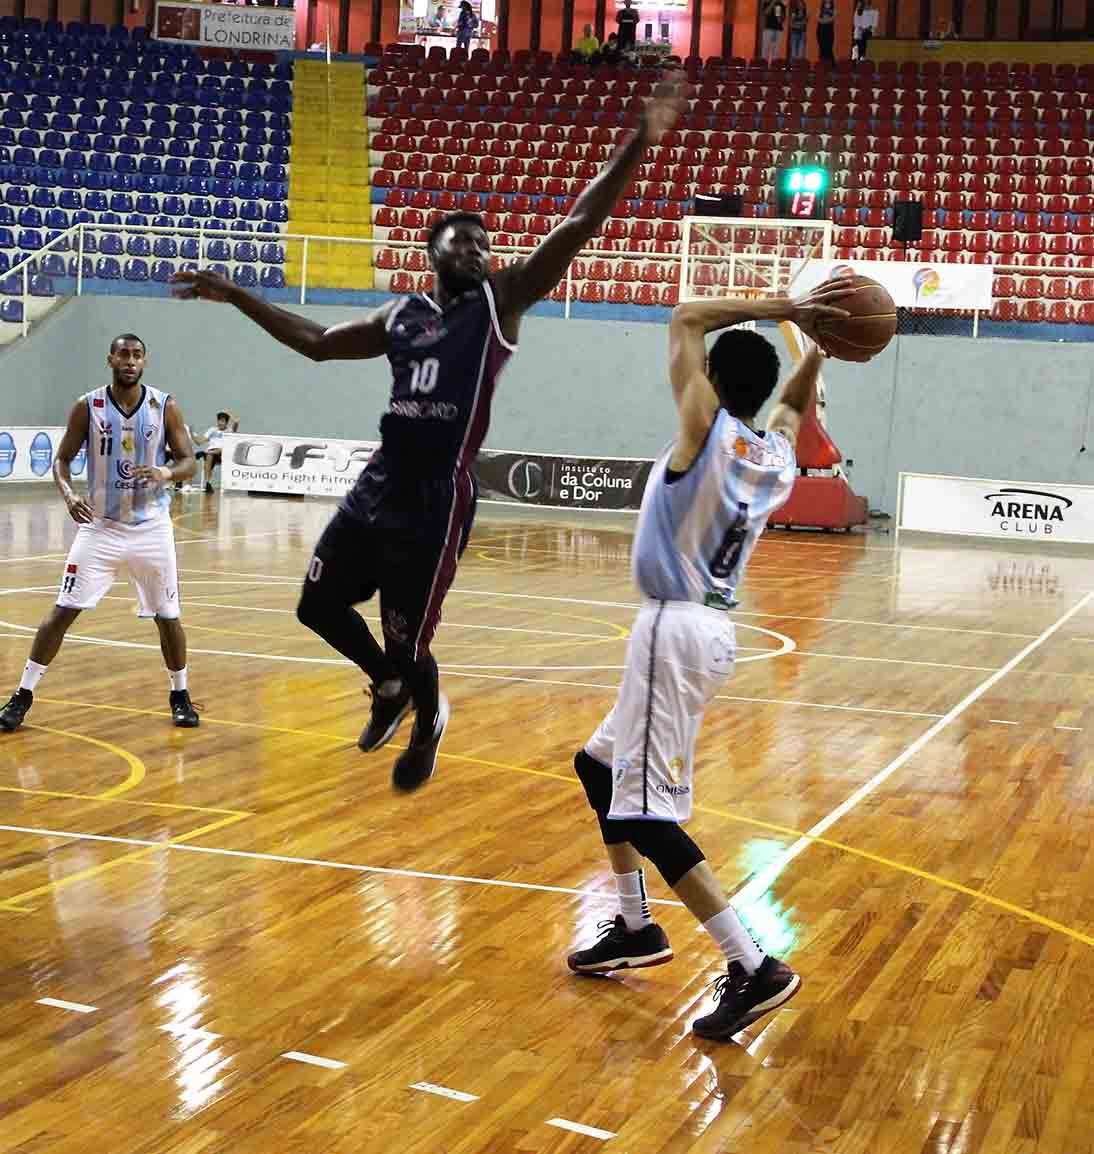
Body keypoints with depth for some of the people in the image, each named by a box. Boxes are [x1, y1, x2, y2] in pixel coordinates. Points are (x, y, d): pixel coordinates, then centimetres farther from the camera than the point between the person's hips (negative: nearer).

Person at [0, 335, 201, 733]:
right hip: (100, 525, 0)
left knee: (167, 616, 5)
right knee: (63, 610, -4)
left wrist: (168, 472, -26)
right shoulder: (87, 407, -5)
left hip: (151, 527, 0)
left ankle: (180, 695, 24)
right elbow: (62, 459, 1)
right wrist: (69, 495, -19)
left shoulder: (165, 407, -5)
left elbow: (189, 462, -3)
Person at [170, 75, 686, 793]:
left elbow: (579, 227, -10)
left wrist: (640, 141, -19)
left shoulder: (501, 302, -1)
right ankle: (390, 686, 40)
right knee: (319, 605, 13)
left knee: (407, 640, 2)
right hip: (377, 488, 6)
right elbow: (318, 343, 26)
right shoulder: (401, 316, 14)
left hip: (438, 500, -6)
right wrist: (236, 296, 23)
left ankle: (429, 725, 35)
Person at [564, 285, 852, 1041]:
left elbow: (686, 317, -5)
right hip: (706, 629, 9)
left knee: (646, 810, -9)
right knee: (601, 765, 23)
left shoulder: (709, 429, -13)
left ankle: (755, 968, -14)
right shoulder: (778, 453, 8)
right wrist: (816, 342, 20)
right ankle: (637, 929, 28)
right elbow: (795, 404, 32)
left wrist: (781, 311, -5)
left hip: (676, 629, -9)